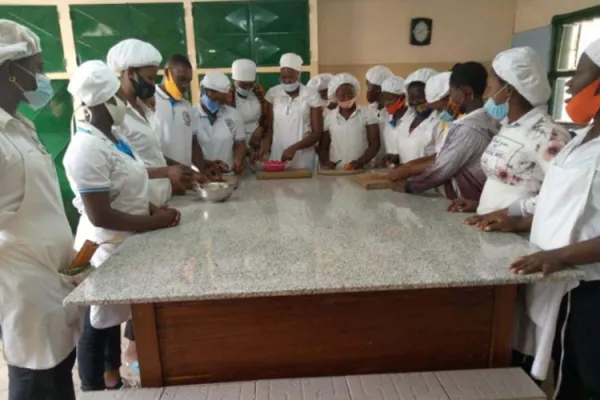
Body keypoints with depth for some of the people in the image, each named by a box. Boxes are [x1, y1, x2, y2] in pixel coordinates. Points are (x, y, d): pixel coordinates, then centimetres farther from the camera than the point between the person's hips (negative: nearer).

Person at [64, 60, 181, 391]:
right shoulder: (87, 149, -24)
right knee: (99, 323, 10)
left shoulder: (113, 137, 6)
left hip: (126, 243, 9)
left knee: (115, 316, 23)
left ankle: (114, 380, 43)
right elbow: (99, 216, -26)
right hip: (107, 247, -9)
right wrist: (154, 222, -21)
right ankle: (93, 389, 31)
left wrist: (152, 208, -1)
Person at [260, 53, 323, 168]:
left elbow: (317, 132, -3)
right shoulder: (273, 93, 3)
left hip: (303, 159, -1)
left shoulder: (311, 95, -3)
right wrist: (266, 143, -13)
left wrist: (294, 148, -15)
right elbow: (269, 127, 8)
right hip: (277, 156, 2)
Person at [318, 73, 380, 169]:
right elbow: (323, 147, 12)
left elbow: (374, 144, 0)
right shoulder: (329, 117, 9)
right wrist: (325, 162, -6)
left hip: (362, 170, -1)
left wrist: (360, 162, -14)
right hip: (336, 171, 1)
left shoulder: (368, 113, 3)